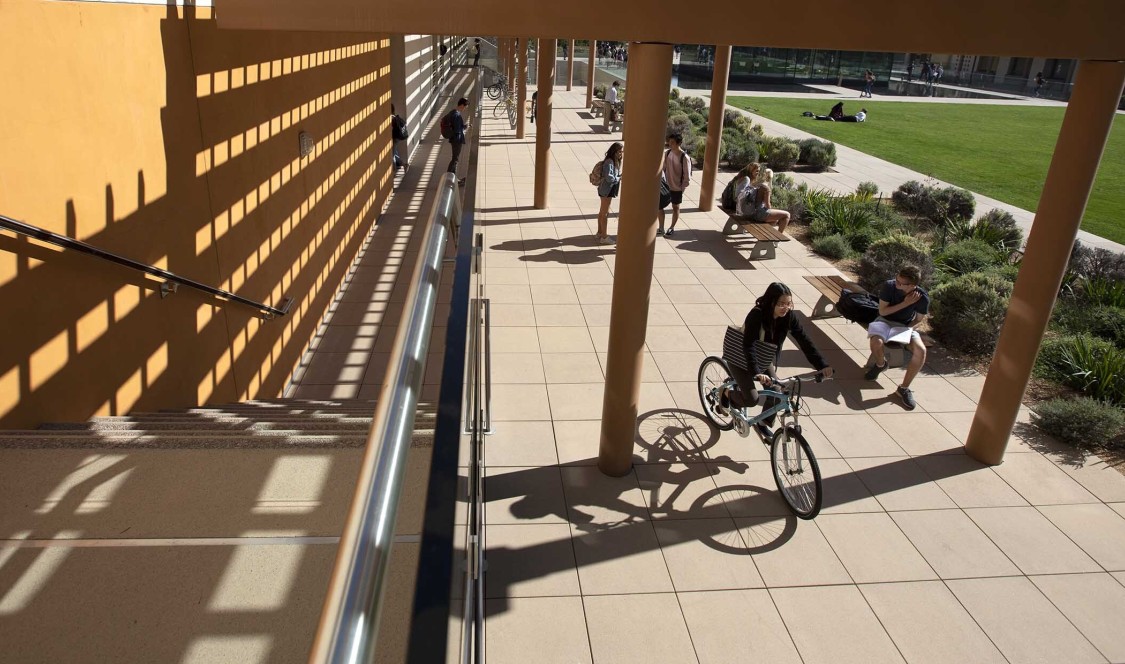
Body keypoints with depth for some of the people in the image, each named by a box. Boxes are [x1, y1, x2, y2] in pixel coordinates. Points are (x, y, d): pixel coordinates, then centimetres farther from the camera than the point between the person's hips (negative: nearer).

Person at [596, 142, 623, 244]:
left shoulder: (616, 161, 9)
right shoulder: (609, 162, -20)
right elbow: (608, 177, -26)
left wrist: (620, 176, -6)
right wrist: (619, 178, -14)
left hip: (609, 190, 10)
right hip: (607, 190, -10)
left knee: (602, 212, 19)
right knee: (605, 213, -2)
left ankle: (600, 233, 31)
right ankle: (604, 237, 4)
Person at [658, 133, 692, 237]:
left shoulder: (684, 157, -19)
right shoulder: (667, 153, -3)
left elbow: (687, 176, -14)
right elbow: (662, 167, 7)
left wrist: (682, 189, -12)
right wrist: (661, 179, -4)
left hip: (676, 188, -5)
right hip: (665, 185, 5)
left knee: (675, 207, 12)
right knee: (659, 206, 7)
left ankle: (672, 228, 29)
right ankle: (661, 228, 22)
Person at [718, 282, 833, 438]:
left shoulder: (788, 317, -16)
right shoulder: (757, 315, -32)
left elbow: (804, 341, -17)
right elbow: (748, 346, -37)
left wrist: (822, 365, -26)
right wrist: (756, 373, -48)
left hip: (766, 361, 6)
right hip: (741, 359, -6)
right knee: (751, 399, -15)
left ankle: (764, 424, 25)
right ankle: (727, 394, 16)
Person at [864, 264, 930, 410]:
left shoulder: (922, 297, -17)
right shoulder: (889, 286, -20)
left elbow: (919, 319, -1)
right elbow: (882, 311, -15)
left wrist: (908, 329, -19)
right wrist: (905, 304, -25)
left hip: (906, 326, 1)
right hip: (885, 321, -1)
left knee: (921, 350, -28)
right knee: (876, 342, -35)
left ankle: (903, 388, -13)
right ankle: (880, 364, 3)